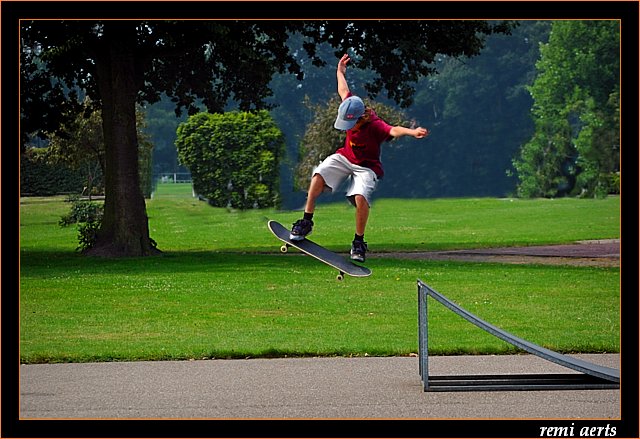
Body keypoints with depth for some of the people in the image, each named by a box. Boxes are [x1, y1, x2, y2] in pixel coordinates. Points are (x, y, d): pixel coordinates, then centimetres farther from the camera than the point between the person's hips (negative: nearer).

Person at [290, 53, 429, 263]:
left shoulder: (374, 126, -32)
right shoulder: (350, 108, -15)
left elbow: (393, 130, -52)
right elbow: (343, 91, 7)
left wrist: (412, 132, -72)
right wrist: (340, 72, 24)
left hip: (366, 167, -5)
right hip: (344, 157, 5)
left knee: (361, 197, -30)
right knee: (319, 175, -21)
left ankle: (359, 242, -13)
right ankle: (306, 222, -11)